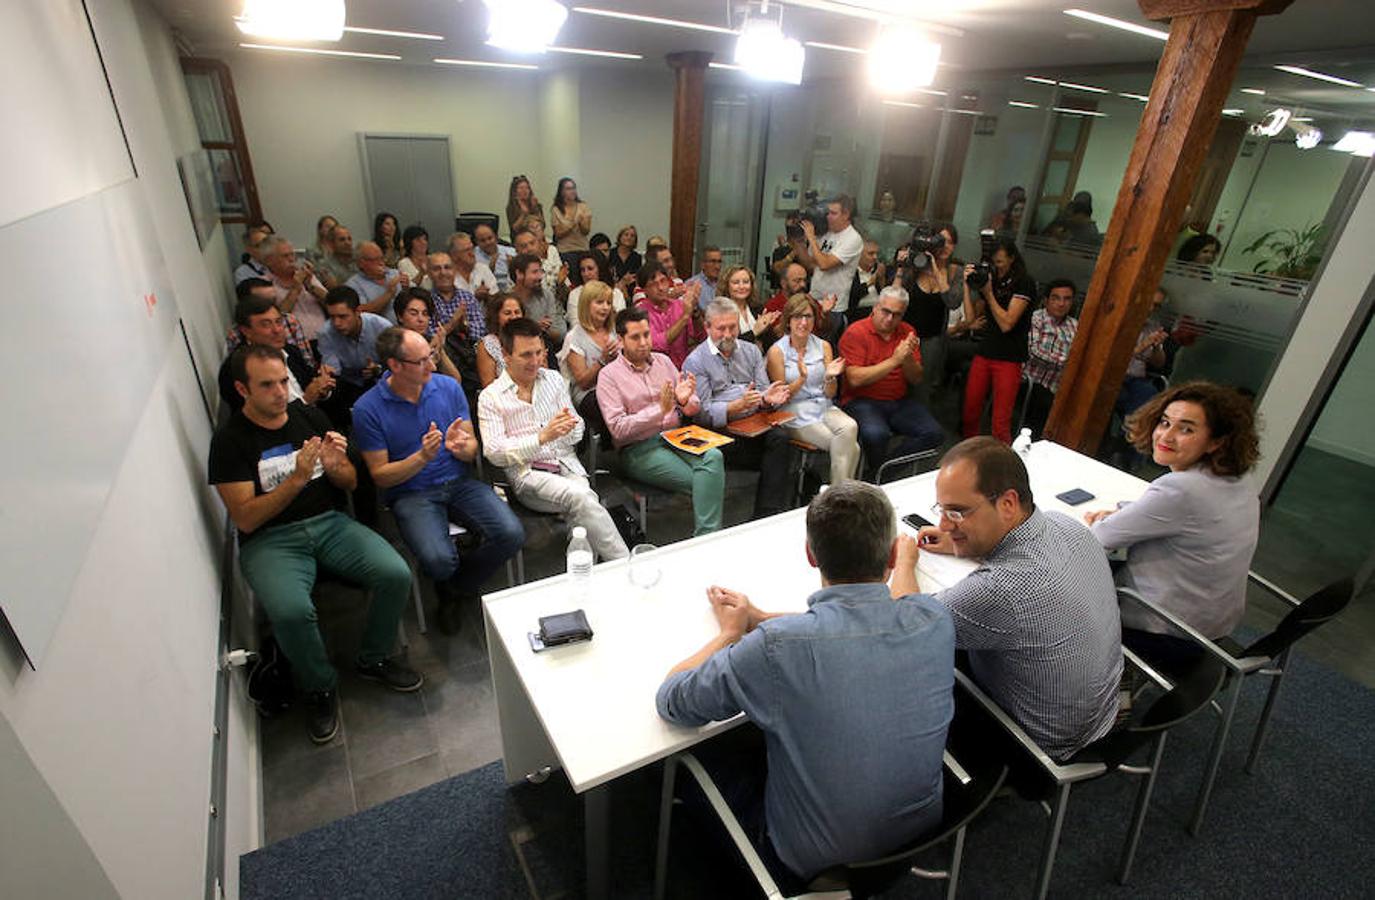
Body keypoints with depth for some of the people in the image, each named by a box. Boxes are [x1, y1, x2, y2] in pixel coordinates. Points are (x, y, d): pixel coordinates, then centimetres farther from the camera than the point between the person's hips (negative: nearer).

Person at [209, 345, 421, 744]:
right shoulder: (230, 441, -3)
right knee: (291, 610, -33)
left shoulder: (310, 417, 8)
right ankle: (320, 689, -2)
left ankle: (373, 659, 6)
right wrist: (298, 478, -21)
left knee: (396, 575, -22)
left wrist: (334, 466, -10)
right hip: (271, 539, -3)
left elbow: (350, 483, 13)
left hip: (330, 523, 3)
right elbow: (245, 519, -10)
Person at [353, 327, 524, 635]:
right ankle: (451, 587, 13)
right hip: (411, 493, -3)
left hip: (460, 482, 3)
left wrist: (460, 447, -20)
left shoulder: (448, 387, 1)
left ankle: (455, 587, 8)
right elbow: (381, 476, -6)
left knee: (511, 534, -21)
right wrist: (423, 457, -22)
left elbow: (473, 449, 5)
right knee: (439, 560, -30)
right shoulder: (368, 408, -8)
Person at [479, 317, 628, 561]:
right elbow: (494, 453, -7)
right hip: (527, 476, -3)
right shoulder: (490, 397, 3)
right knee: (580, 497, -32)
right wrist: (543, 437, -19)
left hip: (567, 465, 4)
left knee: (582, 510, -31)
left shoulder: (554, 379, 16)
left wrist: (570, 428, -10)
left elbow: (577, 433, 16)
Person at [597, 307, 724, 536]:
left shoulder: (663, 361, 15)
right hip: (639, 449, -4)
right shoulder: (609, 375, 0)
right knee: (700, 482, -27)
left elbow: (694, 410, 16)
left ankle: (705, 537, -27)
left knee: (714, 456, -28)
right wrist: (660, 410, -21)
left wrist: (685, 400, -10)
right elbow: (618, 428, -11)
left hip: (676, 436, 5)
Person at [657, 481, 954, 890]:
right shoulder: (934, 619, -19)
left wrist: (731, 632, -2)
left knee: (694, 749, 18)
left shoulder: (776, 647, -34)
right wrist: (759, 618, 6)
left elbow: (669, 701, -17)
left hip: (812, 867, -4)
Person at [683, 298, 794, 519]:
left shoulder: (751, 351, 18)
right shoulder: (695, 361, 1)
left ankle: (768, 514, -22)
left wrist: (767, 399, -13)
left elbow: (764, 390, 12)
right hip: (720, 431, -4)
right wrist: (738, 406, -23)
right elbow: (702, 413, -8)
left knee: (780, 437, -27)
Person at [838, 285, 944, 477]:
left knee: (934, 433, -15)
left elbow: (916, 380, 8)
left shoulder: (907, 333, 10)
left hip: (900, 401, 6)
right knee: (876, 434, -34)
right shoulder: (855, 333, -6)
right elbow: (855, 379, -17)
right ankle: (880, 474, -3)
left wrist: (908, 358, -13)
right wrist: (894, 360, -18)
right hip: (863, 401, -5)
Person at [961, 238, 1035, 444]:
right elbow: (971, 317, 5)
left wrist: (989, 293, -11)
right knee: (969, 413, 5)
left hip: (1009, 359, -5)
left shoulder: (1024, 284, -4)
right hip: (983, 353, 5)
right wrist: (967, 285, 0)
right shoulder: (988, 280, 12)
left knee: (1001, 422, -5)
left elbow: (1007, 323, -12)